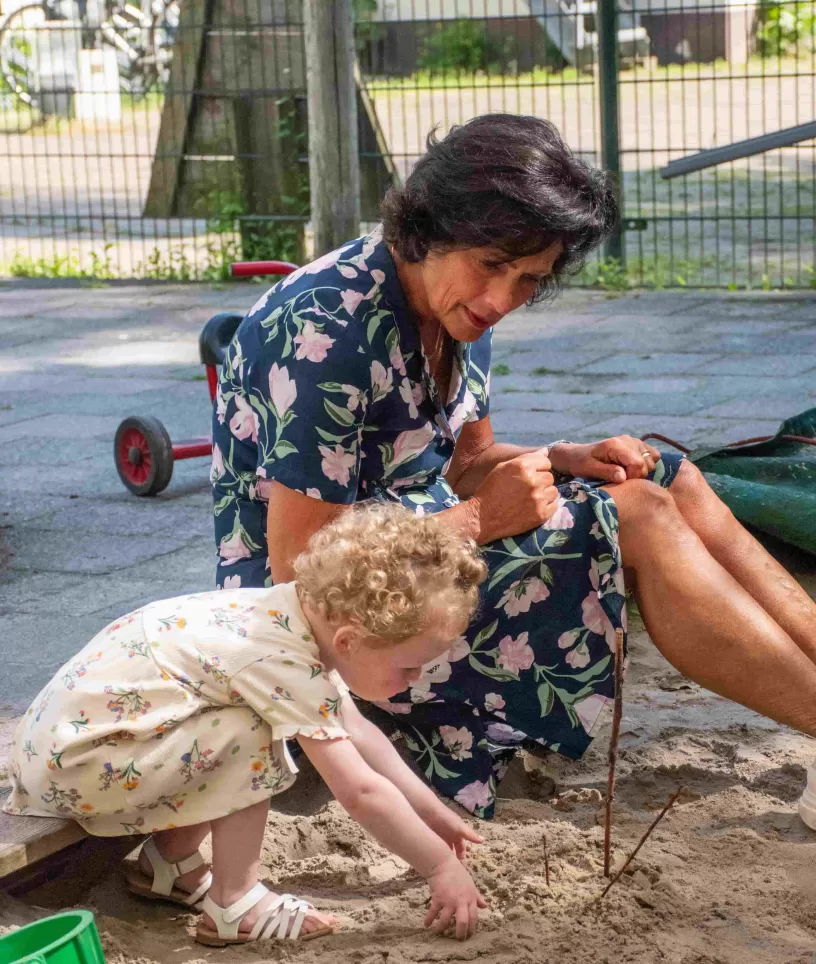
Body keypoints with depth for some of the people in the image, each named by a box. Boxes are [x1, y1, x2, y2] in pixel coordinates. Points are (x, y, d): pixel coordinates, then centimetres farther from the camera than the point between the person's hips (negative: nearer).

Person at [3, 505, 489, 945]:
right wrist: (443, 866, -11)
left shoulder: (316, 609, 0)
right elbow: (361, 790, -22)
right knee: (251, 736, -21)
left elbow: (357, 733, 13)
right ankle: (235, 907, -8)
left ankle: (169, 860, 18)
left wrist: (431, 810, 15)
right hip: (66, 762, -9)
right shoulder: (287, 667, -26)